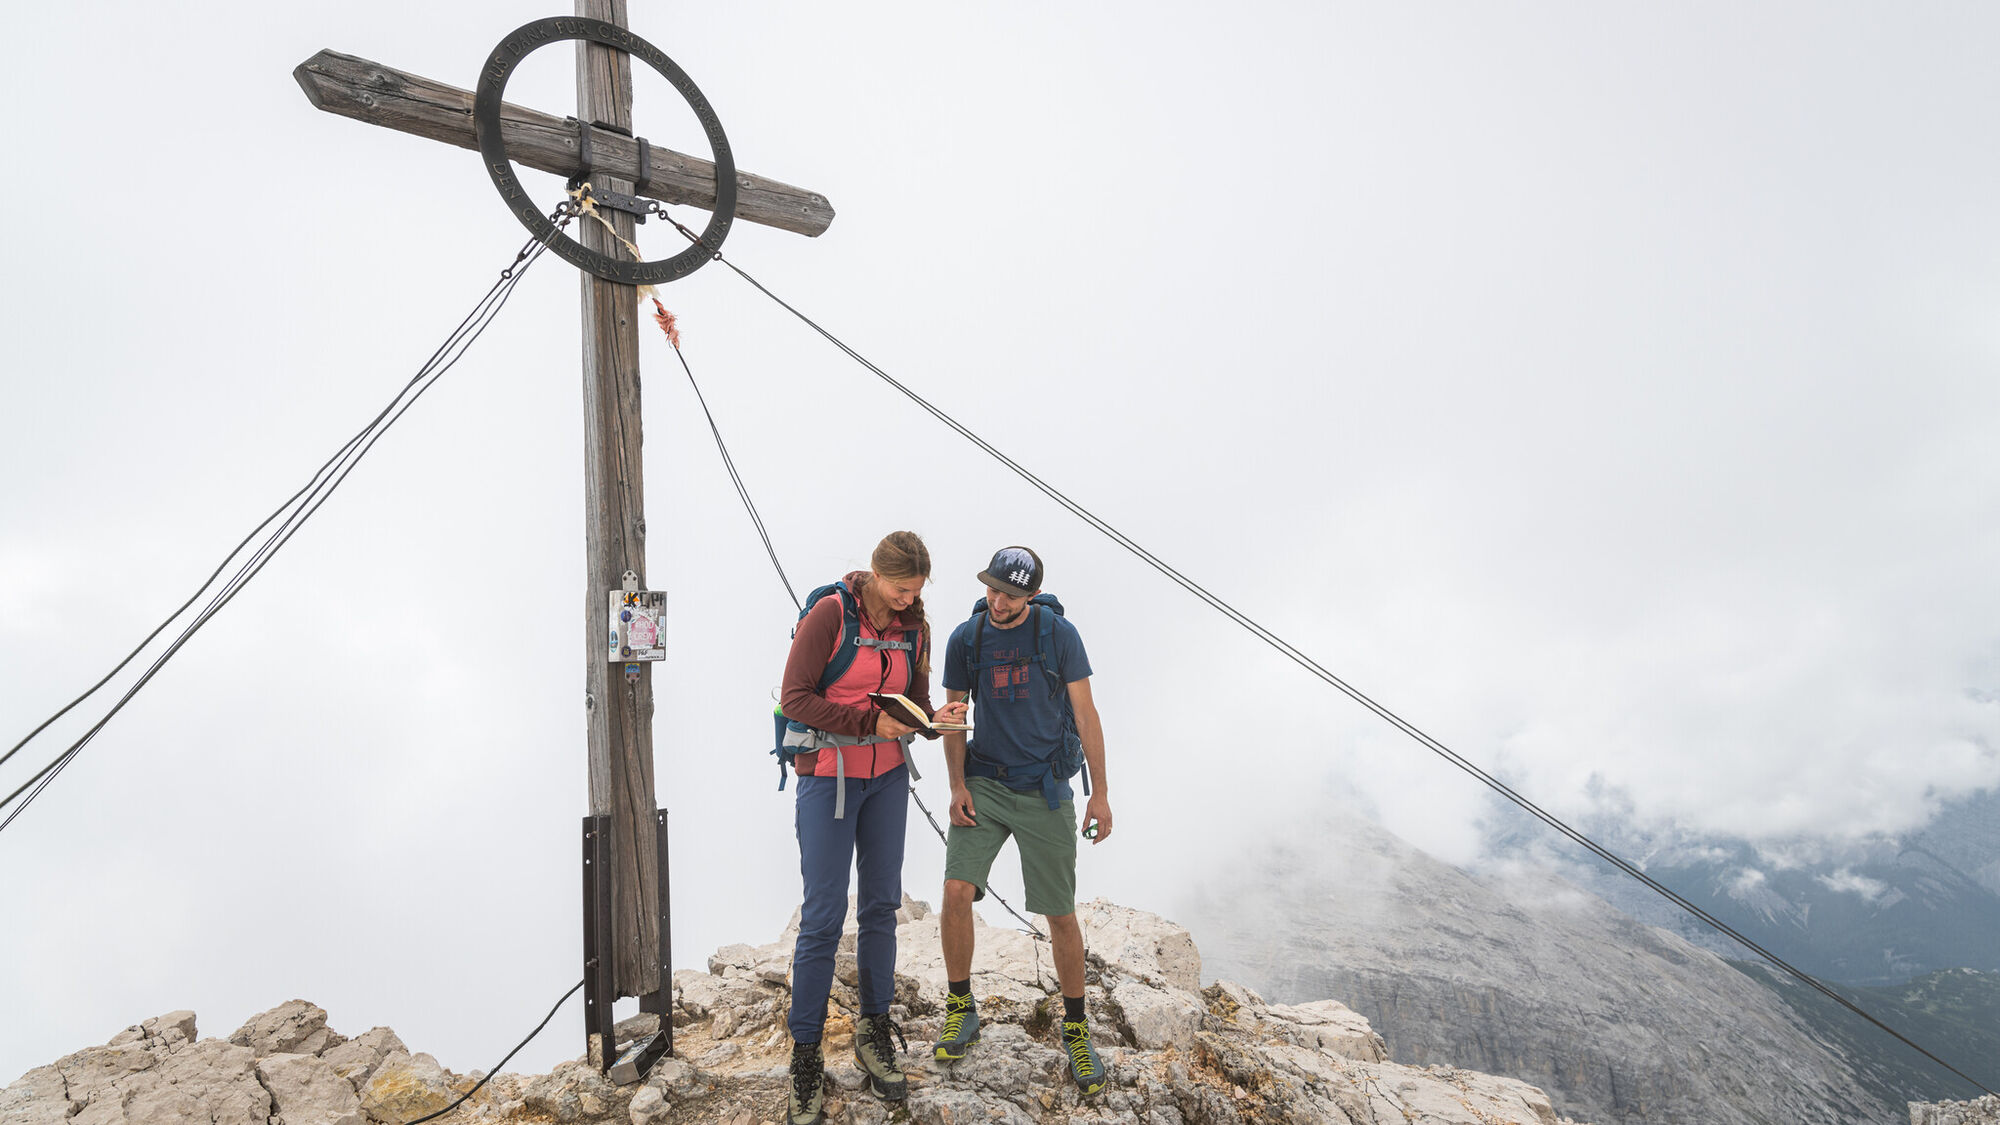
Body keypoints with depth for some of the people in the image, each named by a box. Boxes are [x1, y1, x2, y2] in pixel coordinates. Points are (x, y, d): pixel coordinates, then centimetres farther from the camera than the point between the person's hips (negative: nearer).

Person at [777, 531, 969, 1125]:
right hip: (829, 775, -5)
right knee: (823, 915, -3)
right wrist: (870, 721, -23)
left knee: (881, 904, 11)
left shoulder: (914, 629, 3)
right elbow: (795, 698, -16)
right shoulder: (829, 613, -14)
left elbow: (914, 706, 9)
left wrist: (935, 719, -14)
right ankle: (806, 1057, 11)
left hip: (888, 775, 5)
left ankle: (874, 1032, 28)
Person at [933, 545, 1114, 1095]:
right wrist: (957, 785, -2)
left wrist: (1100, 792, -4)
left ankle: (1076, 1030, 23)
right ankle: (961, 1011, 12)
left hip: (1044, 791, -2)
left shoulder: (1059, 634, -6)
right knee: (956, 892, -12)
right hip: (983, 785, 2)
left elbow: (1085, 714, -3)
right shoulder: (964, 639, 0)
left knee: (1061, 915, 3)